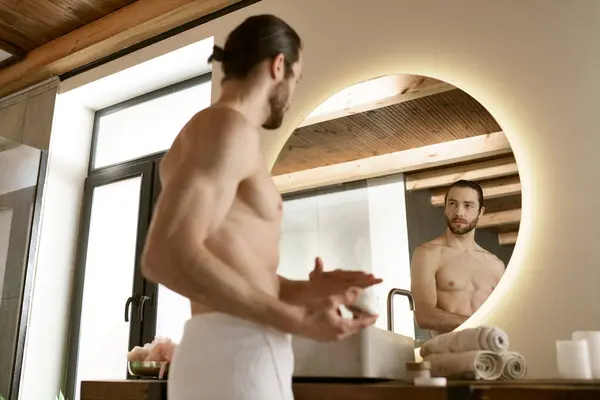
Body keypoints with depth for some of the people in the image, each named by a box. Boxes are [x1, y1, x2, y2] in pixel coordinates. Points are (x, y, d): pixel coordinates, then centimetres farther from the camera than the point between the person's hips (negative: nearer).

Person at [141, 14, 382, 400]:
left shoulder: (209, 130, 20)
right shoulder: (231, 126, -10)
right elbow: (167, 256, -23)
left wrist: (306, 289, 11)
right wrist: (297, 319, -18)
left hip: (210, 351, 10)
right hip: (238, 355, -10)